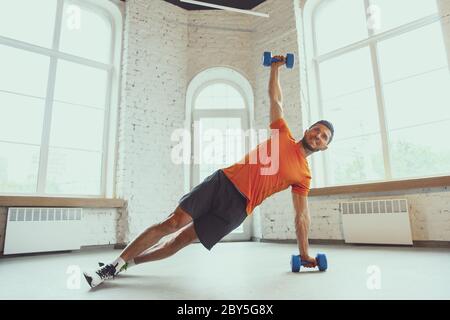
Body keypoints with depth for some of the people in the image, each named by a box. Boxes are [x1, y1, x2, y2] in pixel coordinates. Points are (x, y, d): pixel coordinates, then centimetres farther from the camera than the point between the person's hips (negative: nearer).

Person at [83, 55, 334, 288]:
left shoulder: (304, 176, 11)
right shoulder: (284, 136, 12)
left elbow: (302, 215, 11)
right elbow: (276, 99, 18)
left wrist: (304, 254, 11)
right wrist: (276, 68, 18)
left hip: (239, 205, 0)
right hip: (224, 181, 1)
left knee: (182, 239, -3)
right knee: (173, 222, -10)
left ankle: (125, 263, 12)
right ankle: (117, 263, 2)